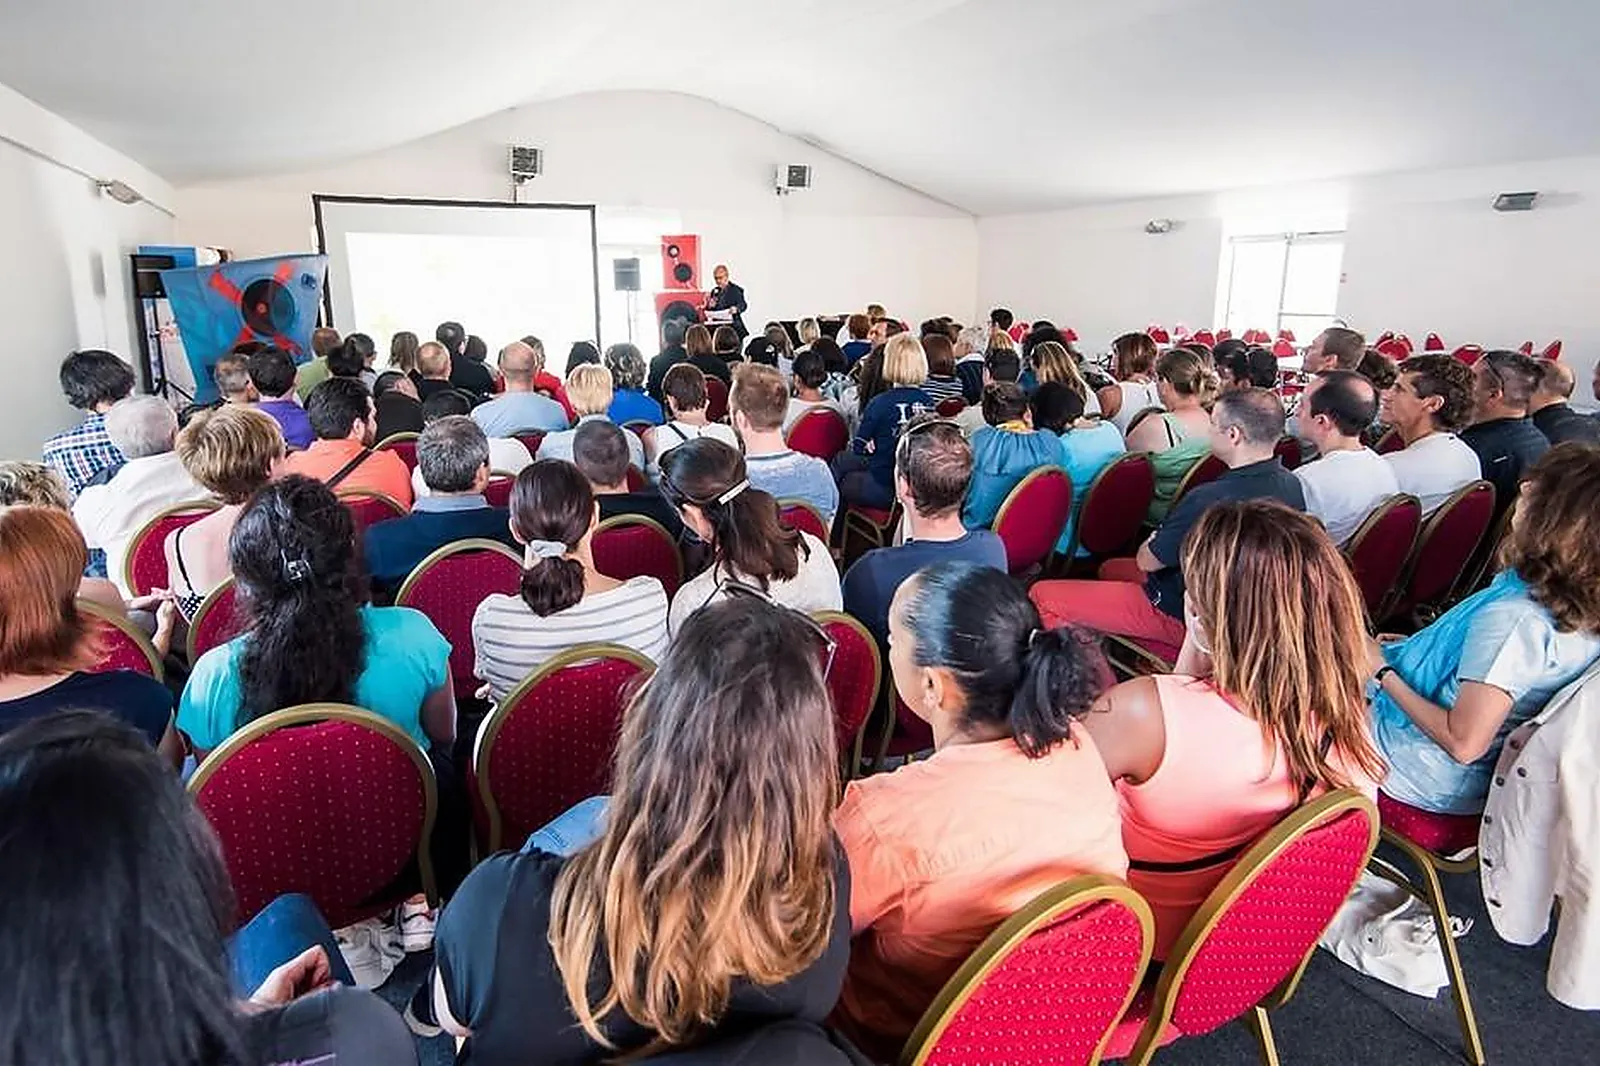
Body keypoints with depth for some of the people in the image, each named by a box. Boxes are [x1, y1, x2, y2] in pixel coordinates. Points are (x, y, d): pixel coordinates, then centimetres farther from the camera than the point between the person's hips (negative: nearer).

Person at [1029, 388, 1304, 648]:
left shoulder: (1208, 499, -33)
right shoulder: (1292, 485, -6)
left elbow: (1147, 560, -17)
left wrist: (1152, 542, 6)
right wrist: (1166, 539, 9)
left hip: (1184, 618, -9)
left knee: (1042, 595, -6)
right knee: (1110, 568, 30)